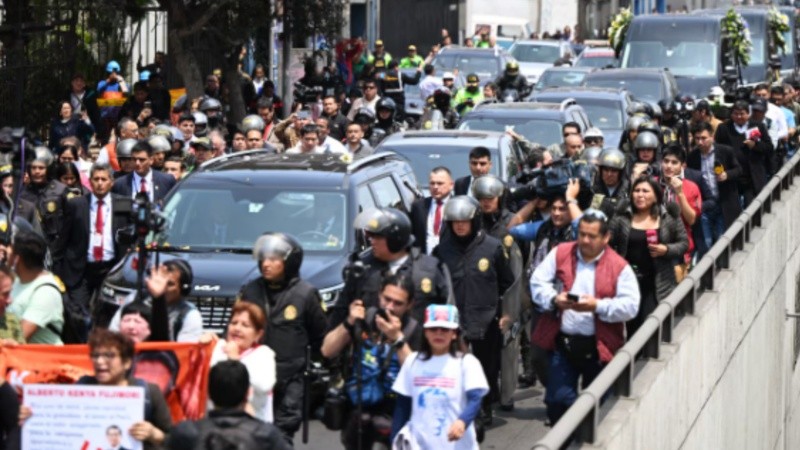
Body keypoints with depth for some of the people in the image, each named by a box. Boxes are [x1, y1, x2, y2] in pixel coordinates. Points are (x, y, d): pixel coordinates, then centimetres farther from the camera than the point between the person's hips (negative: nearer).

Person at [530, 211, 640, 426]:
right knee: (557, 400, 1)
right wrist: (554, 298, -18)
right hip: (562, 342, 2)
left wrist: (598, 306, -23)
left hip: (598, 347, -2)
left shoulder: (619, 267, -4)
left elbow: (630, 306, -10)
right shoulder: (560, 254, 4)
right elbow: (538, 282, 2)